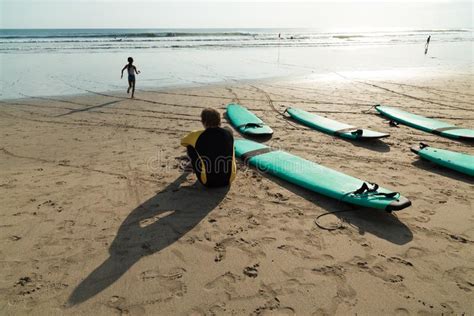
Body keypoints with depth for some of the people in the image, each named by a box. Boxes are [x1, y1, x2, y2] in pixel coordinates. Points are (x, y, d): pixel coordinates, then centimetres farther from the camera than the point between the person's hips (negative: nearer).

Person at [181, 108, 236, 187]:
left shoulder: (198, 136, -12)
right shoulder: (228, 133, -6)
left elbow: (183, 142, 12)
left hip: (207, 182, -2)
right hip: (228, 180, 2)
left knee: (190, 146, 11)